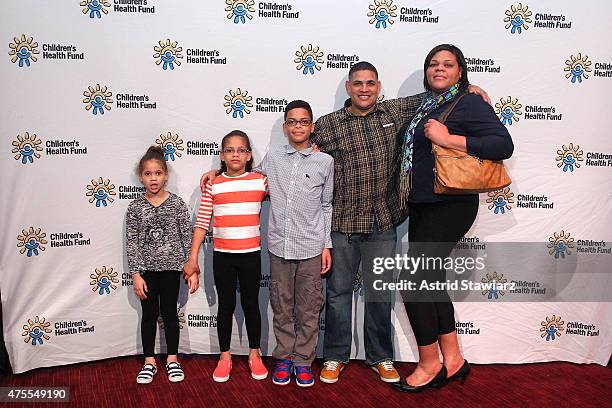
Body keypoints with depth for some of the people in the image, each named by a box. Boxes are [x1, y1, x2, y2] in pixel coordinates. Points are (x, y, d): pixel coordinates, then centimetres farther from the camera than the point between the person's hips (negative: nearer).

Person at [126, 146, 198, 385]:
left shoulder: (177, 204, -5)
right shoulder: (135, 208, -3)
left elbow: (188, 239, -4)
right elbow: (131, 243, -2)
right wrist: (136, 275, -7)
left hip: (171, 267, -1)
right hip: (146, 269, 1)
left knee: (170, 312, 10)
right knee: (149, 314, 11)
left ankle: (172, 360, 24)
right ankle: (149, 363, 24)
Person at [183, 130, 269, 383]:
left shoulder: (260, 181, -1)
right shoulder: (213, 185, -1)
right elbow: (201, 222, -1)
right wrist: (193, 258, -3)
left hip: (251, 255, 0)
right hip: (222, 256, 0)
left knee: (251, 304, 11)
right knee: (226, 305, 10)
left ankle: (254, 354, 29)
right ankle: (225, 357, 26)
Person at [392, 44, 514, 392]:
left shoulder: (469, 103, -8)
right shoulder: (426, 105, 15)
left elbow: (504, 144, -20)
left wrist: (448, 139, -24)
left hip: (450, 206, -9)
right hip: (423, 206, 9)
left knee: (415, 281, -7)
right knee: (431, 282, 13)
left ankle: (430, 364, 13)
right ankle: (453, 360, 27)